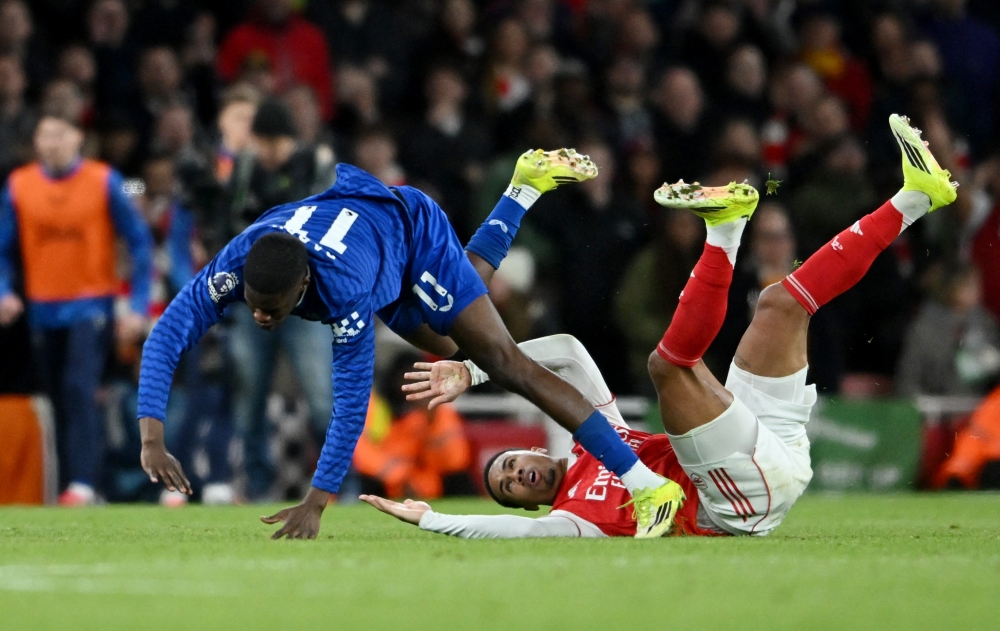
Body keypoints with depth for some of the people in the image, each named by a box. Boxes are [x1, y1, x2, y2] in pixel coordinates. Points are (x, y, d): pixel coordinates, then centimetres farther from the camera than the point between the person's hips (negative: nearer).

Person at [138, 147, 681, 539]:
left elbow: (352, 402, -45)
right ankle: (524, 187, 47)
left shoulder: (344, 286, -48)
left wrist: (316, 504, -46)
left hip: (411, 230, -6)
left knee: (502, 360, -14)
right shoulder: (235, 263, -39)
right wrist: (152, 441, -52)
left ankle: (646, 484, -12)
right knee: (449, 348, 30)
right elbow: (166, 337, -39)